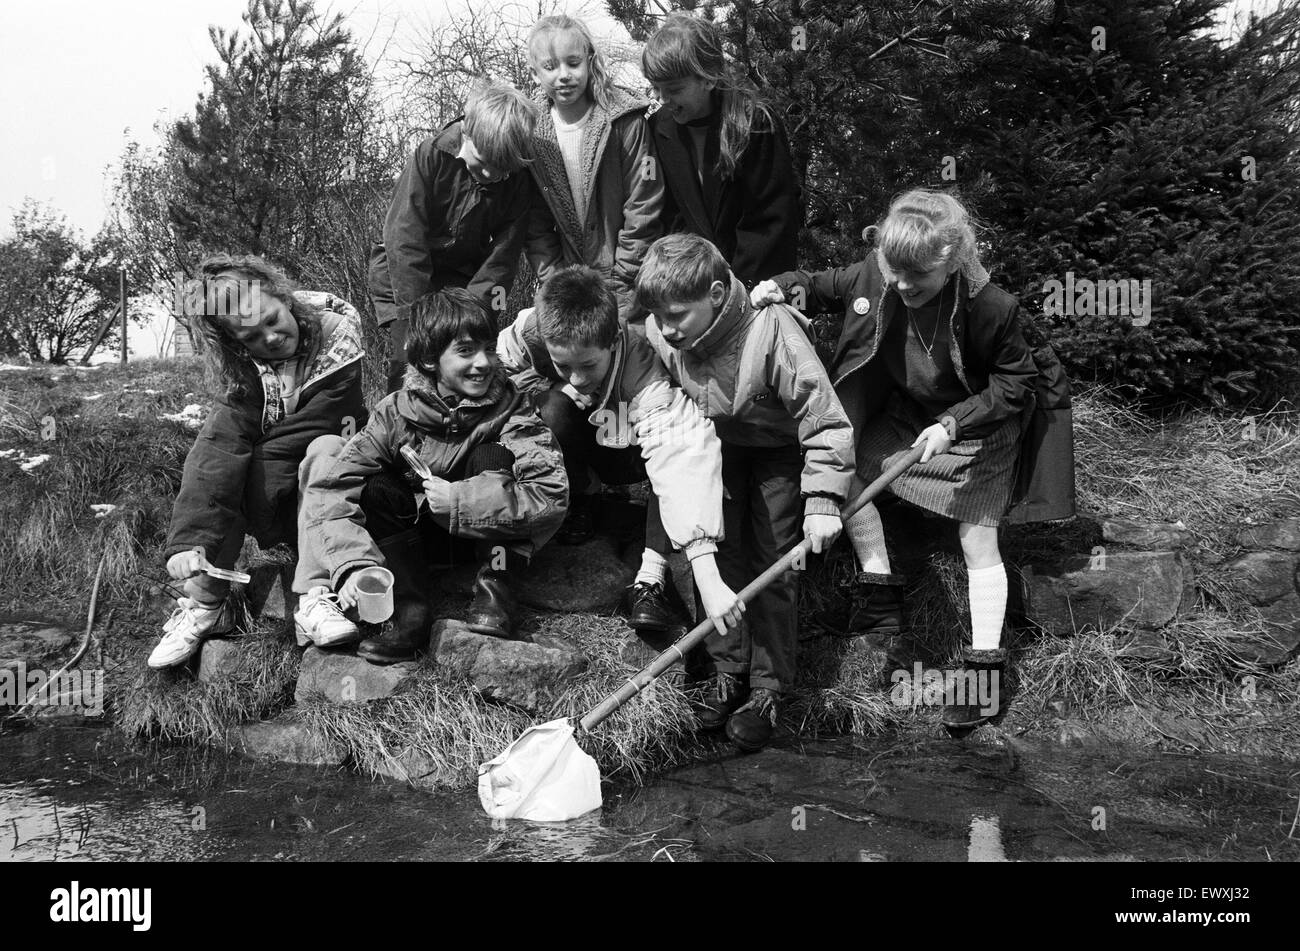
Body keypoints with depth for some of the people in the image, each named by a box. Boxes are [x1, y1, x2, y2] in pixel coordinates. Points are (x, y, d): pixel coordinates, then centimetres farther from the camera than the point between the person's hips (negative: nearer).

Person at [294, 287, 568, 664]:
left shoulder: (508, 411, -18)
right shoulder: (397, 412, -15)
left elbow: (552, 493, -31)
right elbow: (329, 488, -24)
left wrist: (456, 500, -33)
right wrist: (353, 565, -39)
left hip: (489, 537, -1)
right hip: (421, 537, 2)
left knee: (492, 458, -24)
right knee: (376, 489, -23)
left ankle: (496, 589, -22)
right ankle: (408, 610, -29)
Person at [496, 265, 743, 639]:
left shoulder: (641, 368, -41)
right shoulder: (528, 335, -31)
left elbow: (683, 456, -52)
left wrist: (707, 577, -61)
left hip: (630, 452, -2)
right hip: (581, 443, 2)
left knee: (681, 451, -35)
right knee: (557, 403, -31)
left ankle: (652, 573, -28)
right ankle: (572, 506, -6)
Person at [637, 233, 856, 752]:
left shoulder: (772, 335, -37)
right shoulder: (660, 334, -20)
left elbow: (825, 420, -30)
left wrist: (823, 500, -35)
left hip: (778, 450, -4)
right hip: (718, 447, 5)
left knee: (772, 566, -2)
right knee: (717, 554, 3)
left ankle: (767, 690, 11)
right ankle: (725, 670, 20)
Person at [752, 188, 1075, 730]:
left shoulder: (991, 308, -33)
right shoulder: (876, 273, -21)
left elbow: (1013, 383, -20)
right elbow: (832, 286, -1)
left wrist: (953, 423, -30)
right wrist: (788, 287, -21)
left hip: (978, 426, -5)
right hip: (906, 410, 6)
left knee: (978, 539, -6)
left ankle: (985, 665, 3)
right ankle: (882, 596, 10)